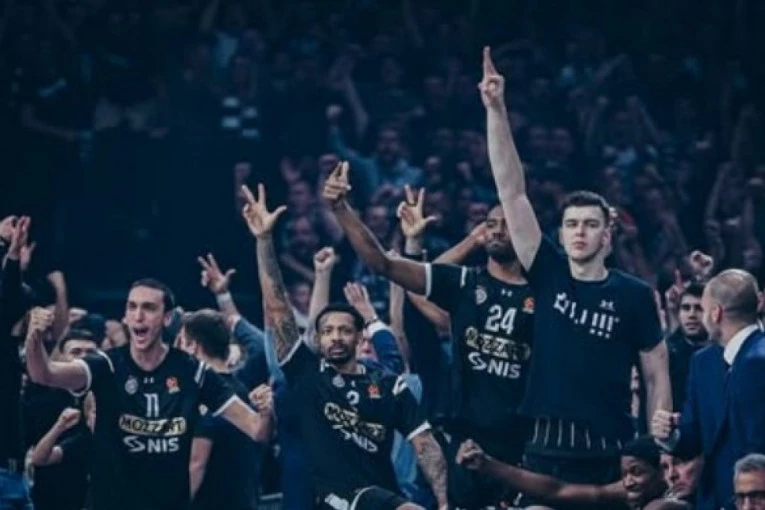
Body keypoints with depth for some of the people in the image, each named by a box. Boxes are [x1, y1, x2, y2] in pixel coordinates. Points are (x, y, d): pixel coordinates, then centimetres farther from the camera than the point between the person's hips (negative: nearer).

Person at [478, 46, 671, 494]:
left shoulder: (634, 295, 2)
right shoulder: (548, 274, 5)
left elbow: (657, 373, 6)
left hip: (610, 451, -1)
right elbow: (512, 192, 0)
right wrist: (497, 112, -8)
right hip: (546, 449, 1)